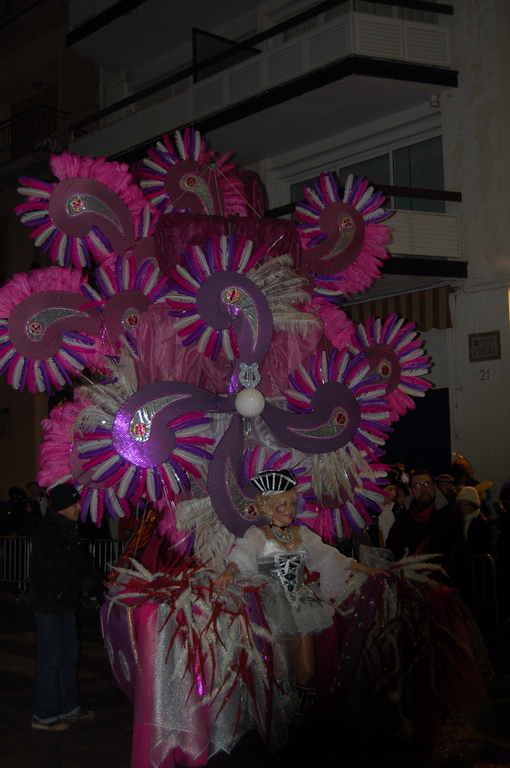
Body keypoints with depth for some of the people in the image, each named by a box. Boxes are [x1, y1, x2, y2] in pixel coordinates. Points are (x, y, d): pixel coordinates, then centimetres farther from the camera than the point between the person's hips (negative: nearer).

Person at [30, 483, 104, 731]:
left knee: (68, 656, 15)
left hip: (65, 600, 10)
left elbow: (79, 559, 11)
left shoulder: (68, 528, 10)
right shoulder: (46, 532, -20)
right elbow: (61, 568, -25)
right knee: (50, 658, -4)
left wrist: (98, 579, -3)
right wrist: (92, 585, -24)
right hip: (48, 601, -10)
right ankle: (44, 716, 6)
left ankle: (69, 709, 26)